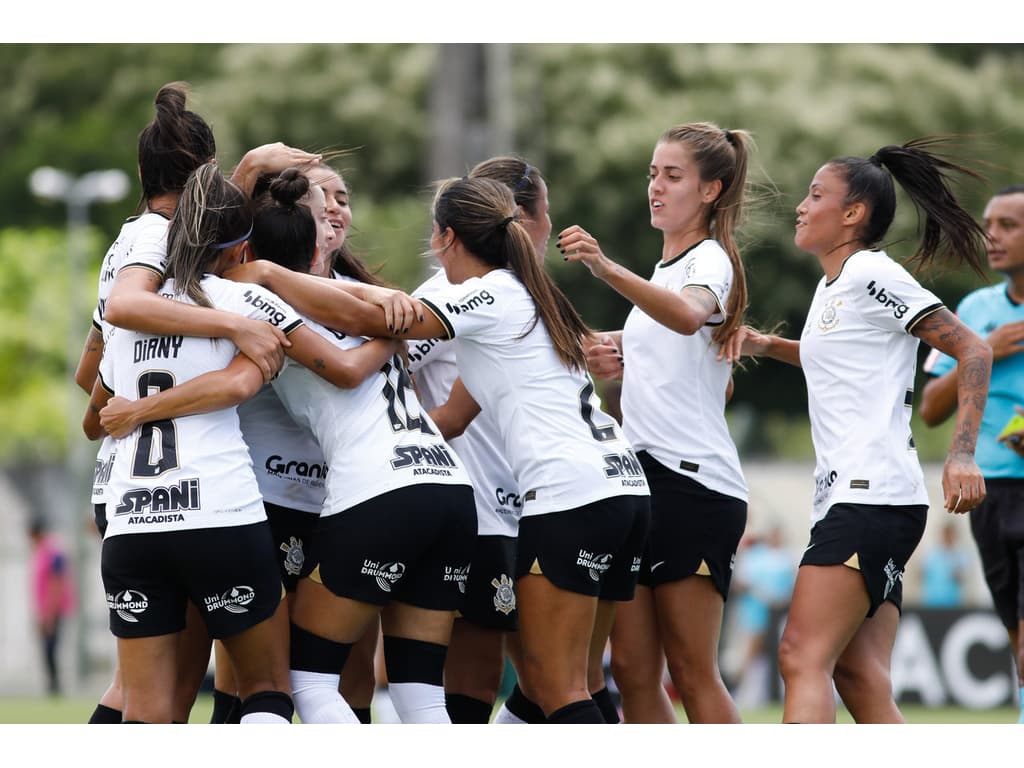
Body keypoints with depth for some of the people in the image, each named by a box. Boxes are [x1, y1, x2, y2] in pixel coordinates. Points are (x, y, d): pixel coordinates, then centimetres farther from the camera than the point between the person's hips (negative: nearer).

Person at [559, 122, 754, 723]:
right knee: (632, 667, 4)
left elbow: (688, 315, -32)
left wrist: (608, 269, -46)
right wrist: (625, 360, 14)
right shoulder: (664, 269, 22)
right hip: (643, 476, 9)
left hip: (694, 481, -9)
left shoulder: (710, 260, -7)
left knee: (692, 671, -8)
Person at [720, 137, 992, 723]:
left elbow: (973, 350, -10)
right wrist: (767, 345, 22)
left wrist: (963, 454, -19)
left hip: (872, 495, -10)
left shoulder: (872, 275, -8)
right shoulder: (832, 285, 19)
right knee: (859, 676, 4)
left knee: (804, 658, -16)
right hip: (846, 495, 10)